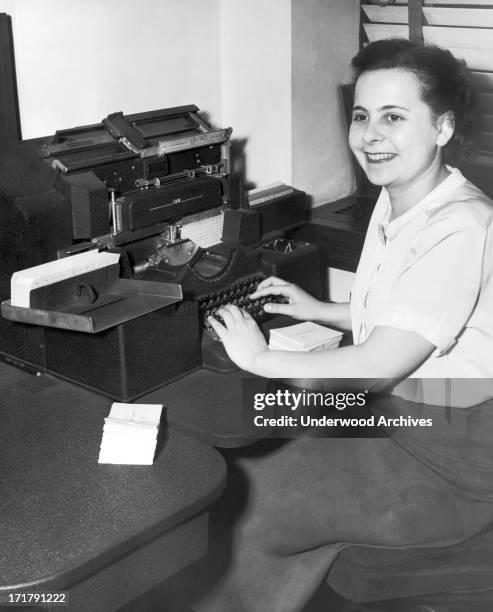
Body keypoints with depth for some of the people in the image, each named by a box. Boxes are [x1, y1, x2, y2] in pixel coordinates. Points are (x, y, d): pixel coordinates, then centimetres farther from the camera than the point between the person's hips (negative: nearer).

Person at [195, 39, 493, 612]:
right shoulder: (396, 202, 4)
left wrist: (261, 359, -16)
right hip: (392, 415, 8)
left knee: (245, 502, -10)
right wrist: (320, 311, 12)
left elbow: (376, 366, -27)